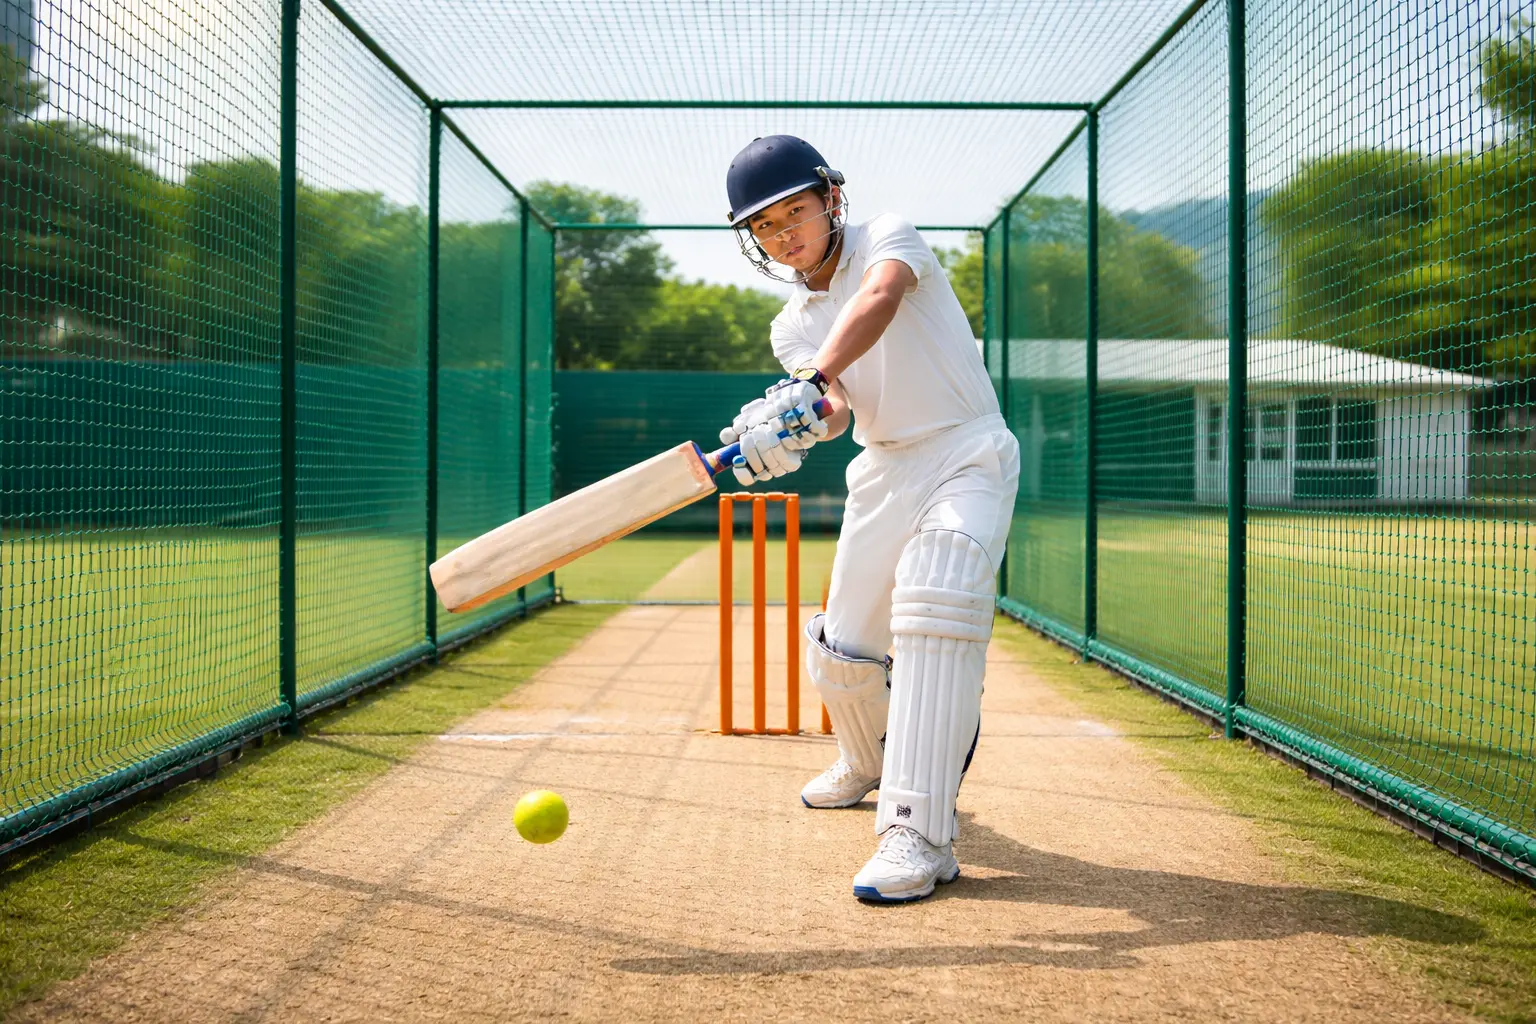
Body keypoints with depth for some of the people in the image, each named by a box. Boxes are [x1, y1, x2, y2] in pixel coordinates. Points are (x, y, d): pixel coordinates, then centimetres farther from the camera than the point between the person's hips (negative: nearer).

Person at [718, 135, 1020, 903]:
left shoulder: (887, 237, -7)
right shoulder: (792, 328, 6)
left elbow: (880, 298, -32)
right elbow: (835, 407, -15)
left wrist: (811, 382, -48)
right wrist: (804, 417, -39)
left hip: (968, 457, -6)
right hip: (885, 472, 6)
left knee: (934, 602, -30)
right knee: (841, 651, 8)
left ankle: (921, 834, -32)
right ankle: (869, 762, 42)